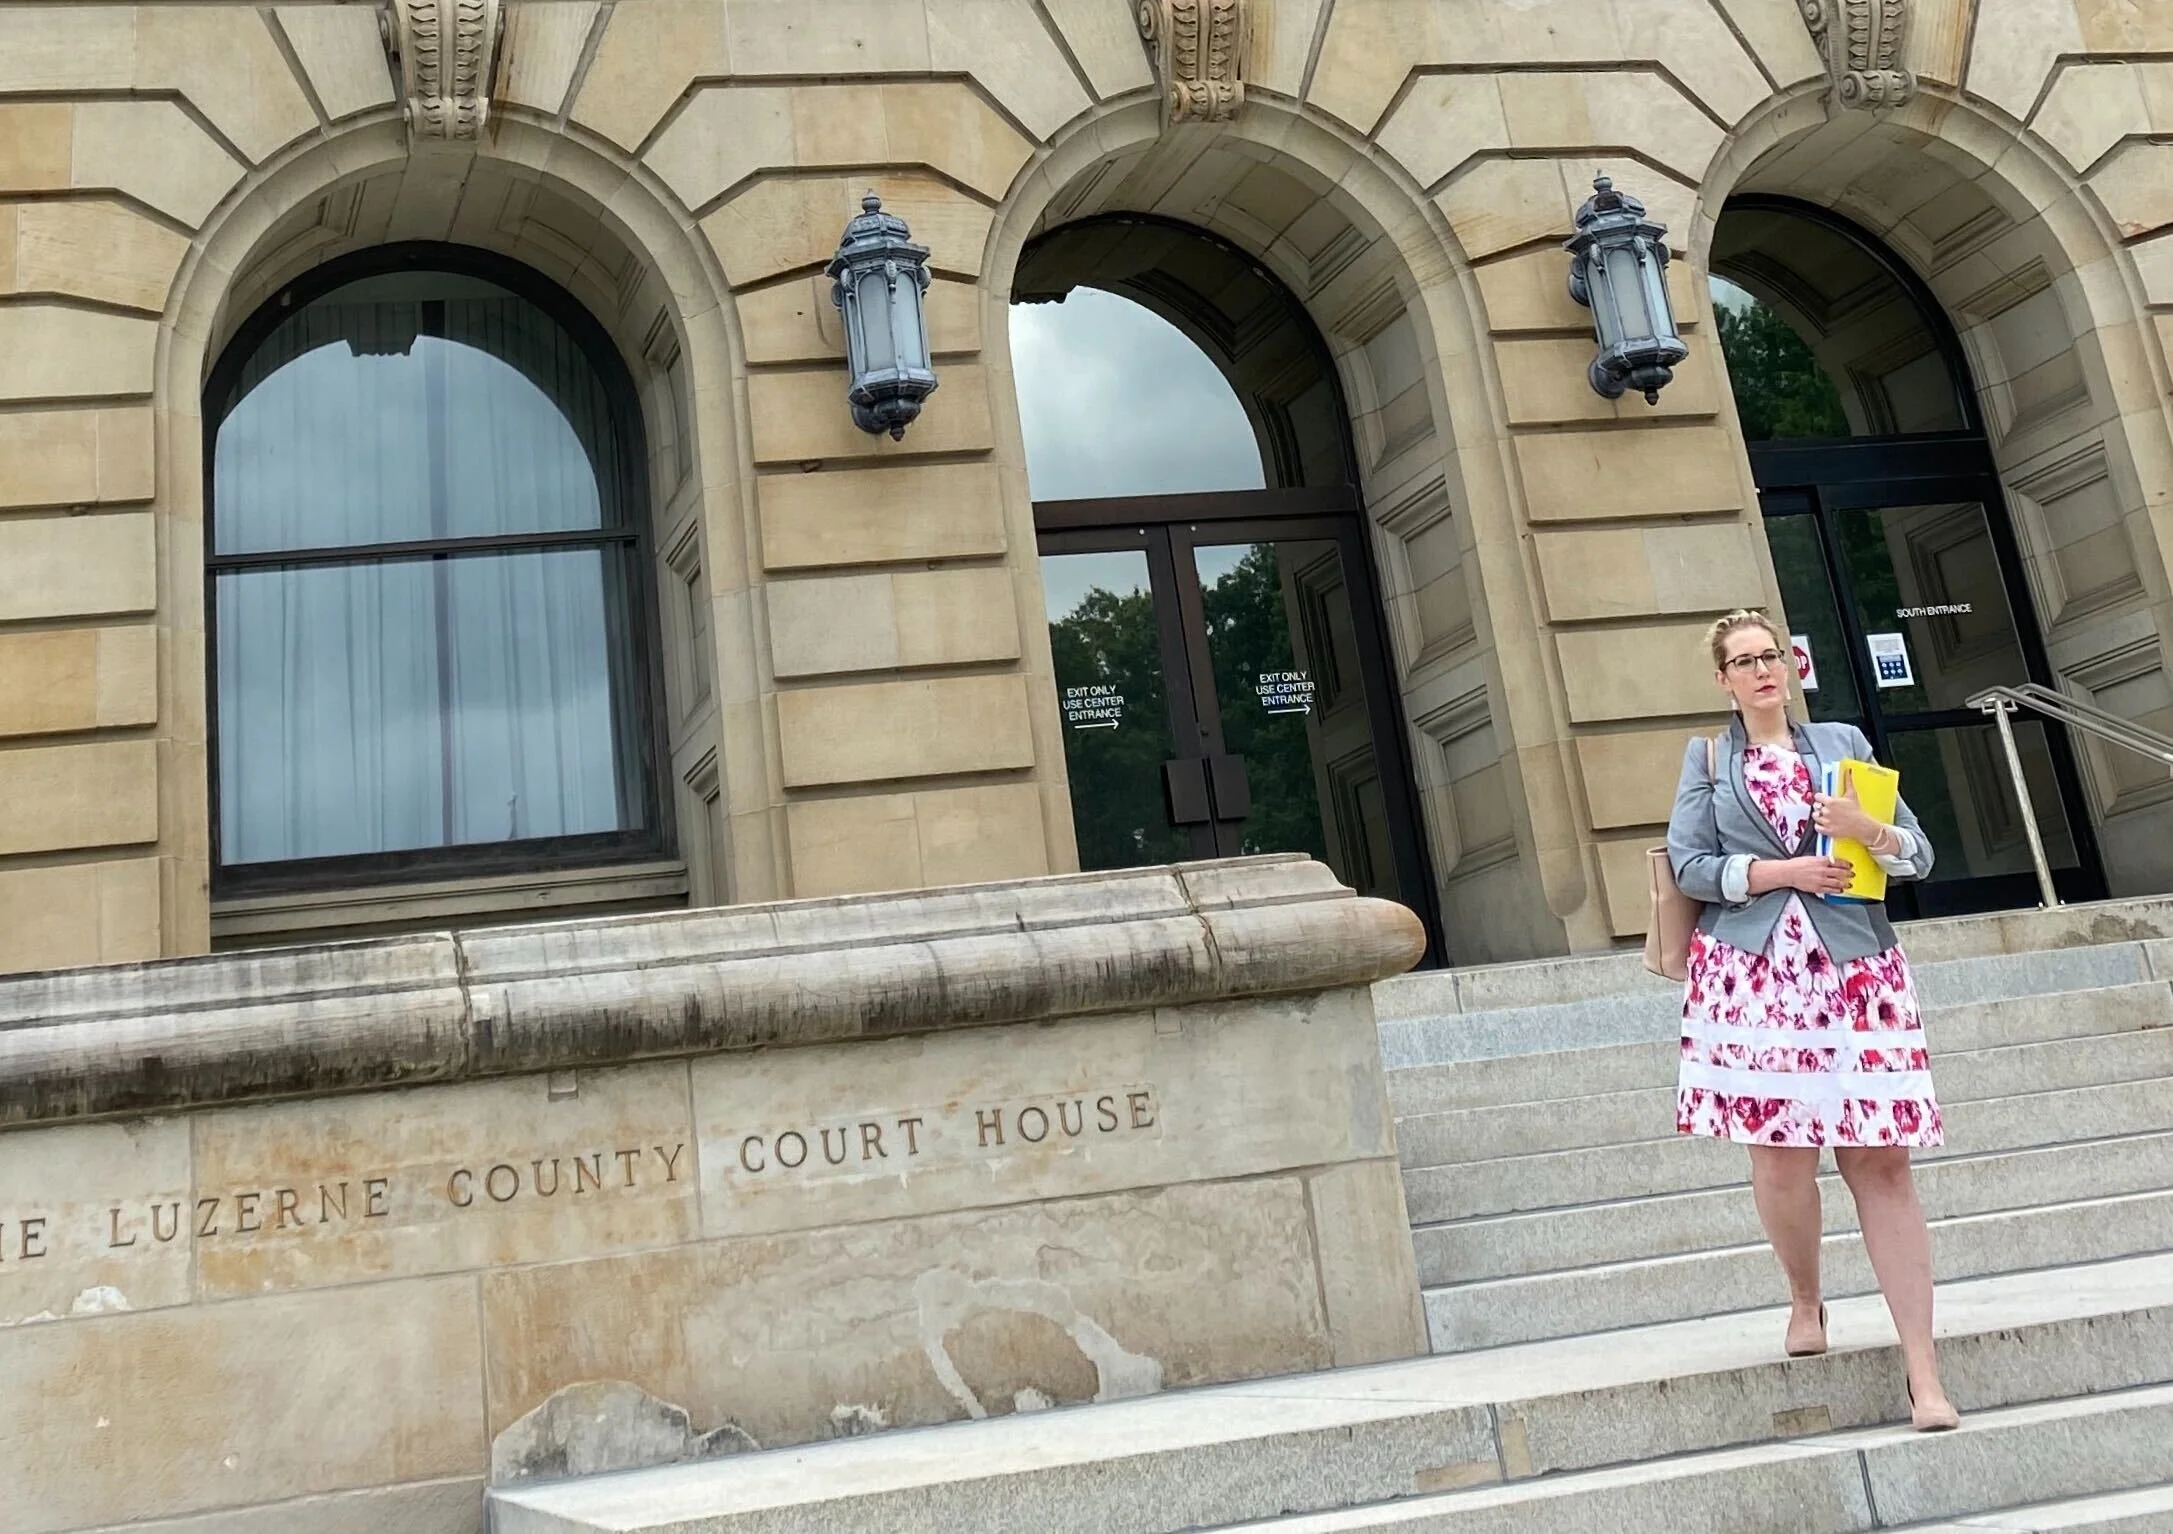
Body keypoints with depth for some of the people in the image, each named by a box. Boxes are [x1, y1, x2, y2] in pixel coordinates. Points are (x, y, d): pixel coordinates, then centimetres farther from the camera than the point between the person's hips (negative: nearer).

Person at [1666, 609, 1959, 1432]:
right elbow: (1689, 865, 0)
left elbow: (1918, 852, 11)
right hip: (1753, 973, 0)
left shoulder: (1844, 741, 14)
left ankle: (1924, 1372, -2)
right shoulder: (1707, 759, 11)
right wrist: (1784, 871, -10)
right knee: (1779, 1156, -3)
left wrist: (1869, 832, -10)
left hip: (1856, 969, 1)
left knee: (1881, 1160, -5)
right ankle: (1805, 1304, 25)